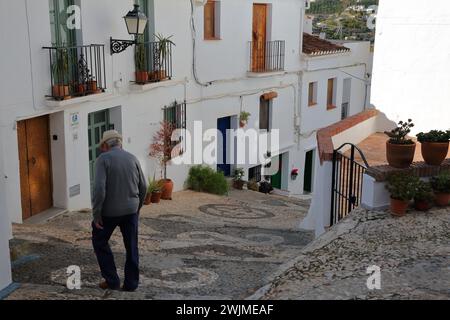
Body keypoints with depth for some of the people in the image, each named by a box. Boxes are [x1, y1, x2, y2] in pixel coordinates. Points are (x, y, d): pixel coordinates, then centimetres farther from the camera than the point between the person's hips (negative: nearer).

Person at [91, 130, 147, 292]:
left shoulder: (103, 159, -10)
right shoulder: (132, 158, 4)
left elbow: (99, 188, -20)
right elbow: (143, 187, 7)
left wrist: (96, 214, -14)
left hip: (109, 211, -4)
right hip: (131, 210, 4)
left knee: (100, 242, 17)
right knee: (131, 246, 13)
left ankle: (112, 280, 16)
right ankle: (131, 283, 17)